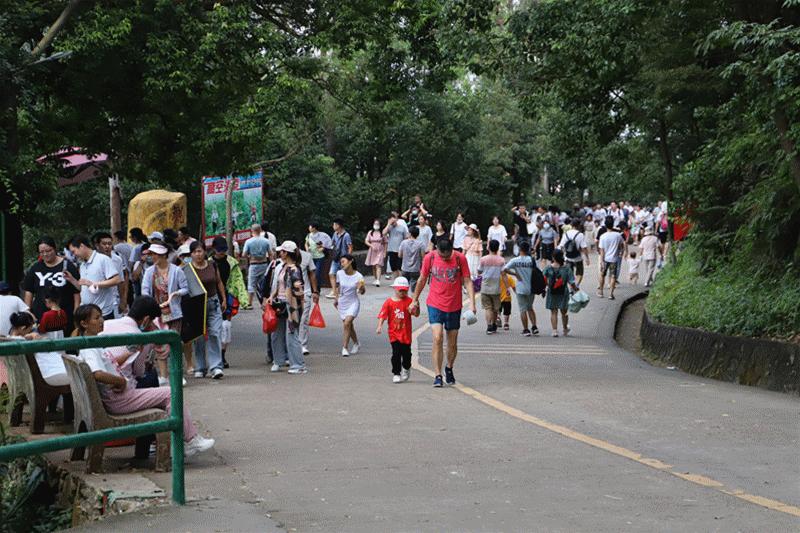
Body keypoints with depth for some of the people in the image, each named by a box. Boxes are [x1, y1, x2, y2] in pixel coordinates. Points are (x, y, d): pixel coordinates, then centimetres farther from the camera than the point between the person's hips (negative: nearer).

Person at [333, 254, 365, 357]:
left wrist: (361, 288, -25)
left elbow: (362, 292, -3)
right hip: (342, 303, 4)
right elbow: (336, 286, 12)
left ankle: (345, 348, -13)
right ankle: (356, 343, 34)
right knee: (349, 325, 12)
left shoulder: (358, 276, -15)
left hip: (353, 303, -4)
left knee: (347, 323, -18)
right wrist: (335, 298, 9)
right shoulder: (339, 273, -7)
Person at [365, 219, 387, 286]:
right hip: (372, 251, 3)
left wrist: (385, 252, -1)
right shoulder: (370, 232, 6)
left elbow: (385, 243, 3)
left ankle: (378, 281, -22)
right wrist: (371, 245, -16)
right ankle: (376, 279, 21)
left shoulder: (382, 233, 0)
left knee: (378, 265, -14)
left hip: (380, 251, -3)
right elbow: (366, 241, 3)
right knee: (373, 266, 8)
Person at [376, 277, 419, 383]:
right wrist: (380, 326, -14)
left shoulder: (408, 301, 0)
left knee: (406, 353, 9)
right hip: (394, 333, -1)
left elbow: (416, 314, -3)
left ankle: (406, 369, 36)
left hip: (406, 333, 1)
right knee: (396, 353, -7)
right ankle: (396, 374, 4)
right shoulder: (389, 302, -2)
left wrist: (416, 306, -23)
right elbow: (382, 315, -3)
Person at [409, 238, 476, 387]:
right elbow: (422, 280, 8)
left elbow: (467, 281, -3)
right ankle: (438, 376, -13)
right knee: (437, 338, -16)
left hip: (454, 306, 1)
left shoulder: (460, 258, -6)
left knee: (452, 342, 9)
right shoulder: (430, 258, -5)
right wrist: (415, 300, 15)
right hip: (435, 304, -1)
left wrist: (472, 302, -13)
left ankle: (449, 368, 35)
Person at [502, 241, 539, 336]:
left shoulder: (515, 261, -8)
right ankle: (534, 327, 10)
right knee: (530, 308, 19)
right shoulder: (531, 260, -6)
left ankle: (526, 330, 4)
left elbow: (504, 269, -15)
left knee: (523, 309, 4)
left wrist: (515, 274, -4)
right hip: (530, 288, 2)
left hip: (520, 288, -2)